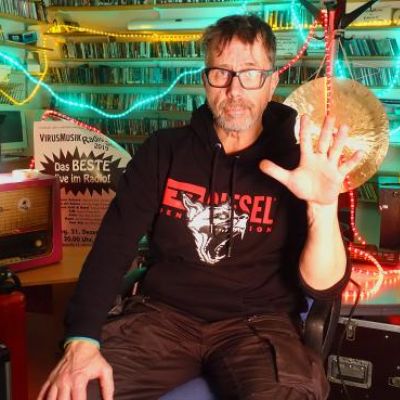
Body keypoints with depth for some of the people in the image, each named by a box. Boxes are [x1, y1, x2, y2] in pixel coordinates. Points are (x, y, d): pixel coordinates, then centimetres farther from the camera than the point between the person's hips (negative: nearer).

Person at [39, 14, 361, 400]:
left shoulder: (296, 166, -1)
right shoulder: (163, 150, 4)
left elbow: (323, 286, -7)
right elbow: (113, 246, -1)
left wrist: (324, 206, -26)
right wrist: (82, 340, -15)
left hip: (257, 324, -1)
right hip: (162, 314, 2)